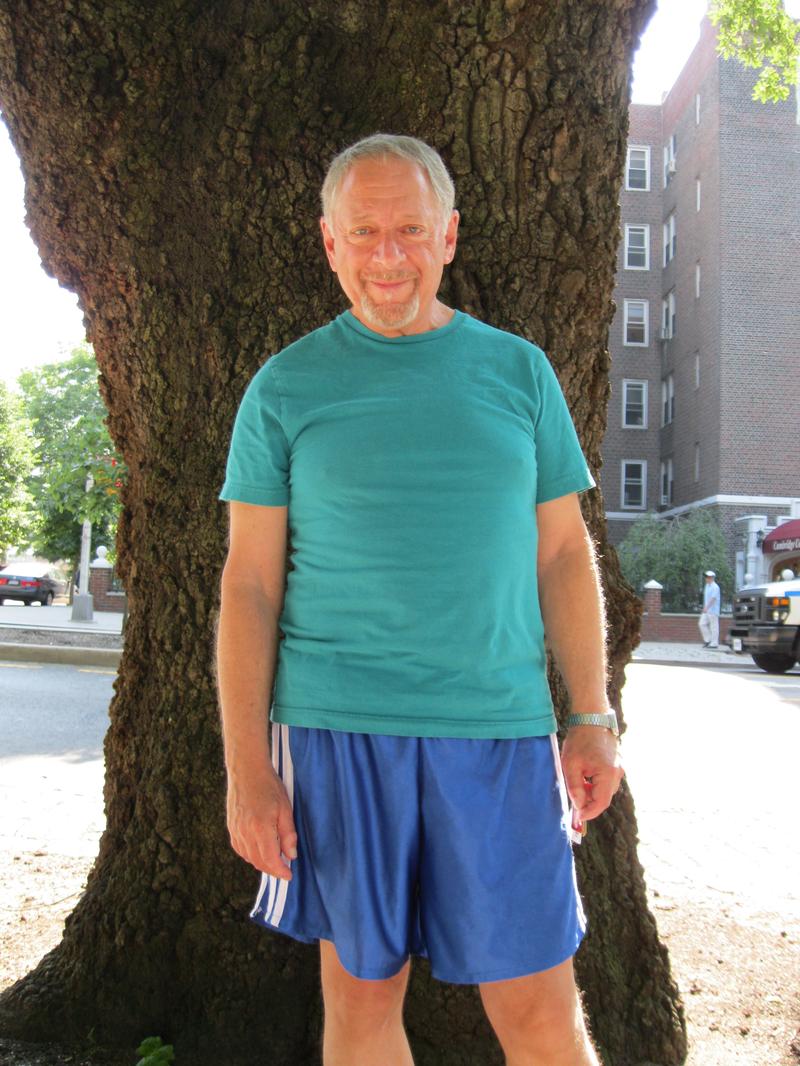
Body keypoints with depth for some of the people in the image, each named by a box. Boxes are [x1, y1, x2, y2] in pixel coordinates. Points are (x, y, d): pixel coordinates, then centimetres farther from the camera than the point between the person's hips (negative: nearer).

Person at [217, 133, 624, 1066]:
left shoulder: (519, 371, 8)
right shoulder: (285, 387, 3)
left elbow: (563, 553, 11)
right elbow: (249, 583, 2)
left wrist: (593, 718, 4)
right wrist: (246, 768, -4)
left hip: (499, 731, 1)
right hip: (336, 728, 0)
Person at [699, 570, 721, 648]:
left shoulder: (715, 587, -13)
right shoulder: (707, 586, 15)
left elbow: (713, 598, -21)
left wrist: (706, 608, -26)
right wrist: (704, 608, 21)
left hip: (713, 610, -9)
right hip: (706, 610, 9)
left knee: (713, 626, -4)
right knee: (702, 623, 5)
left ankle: (714, 643, -1)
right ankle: (708, 640, 14)